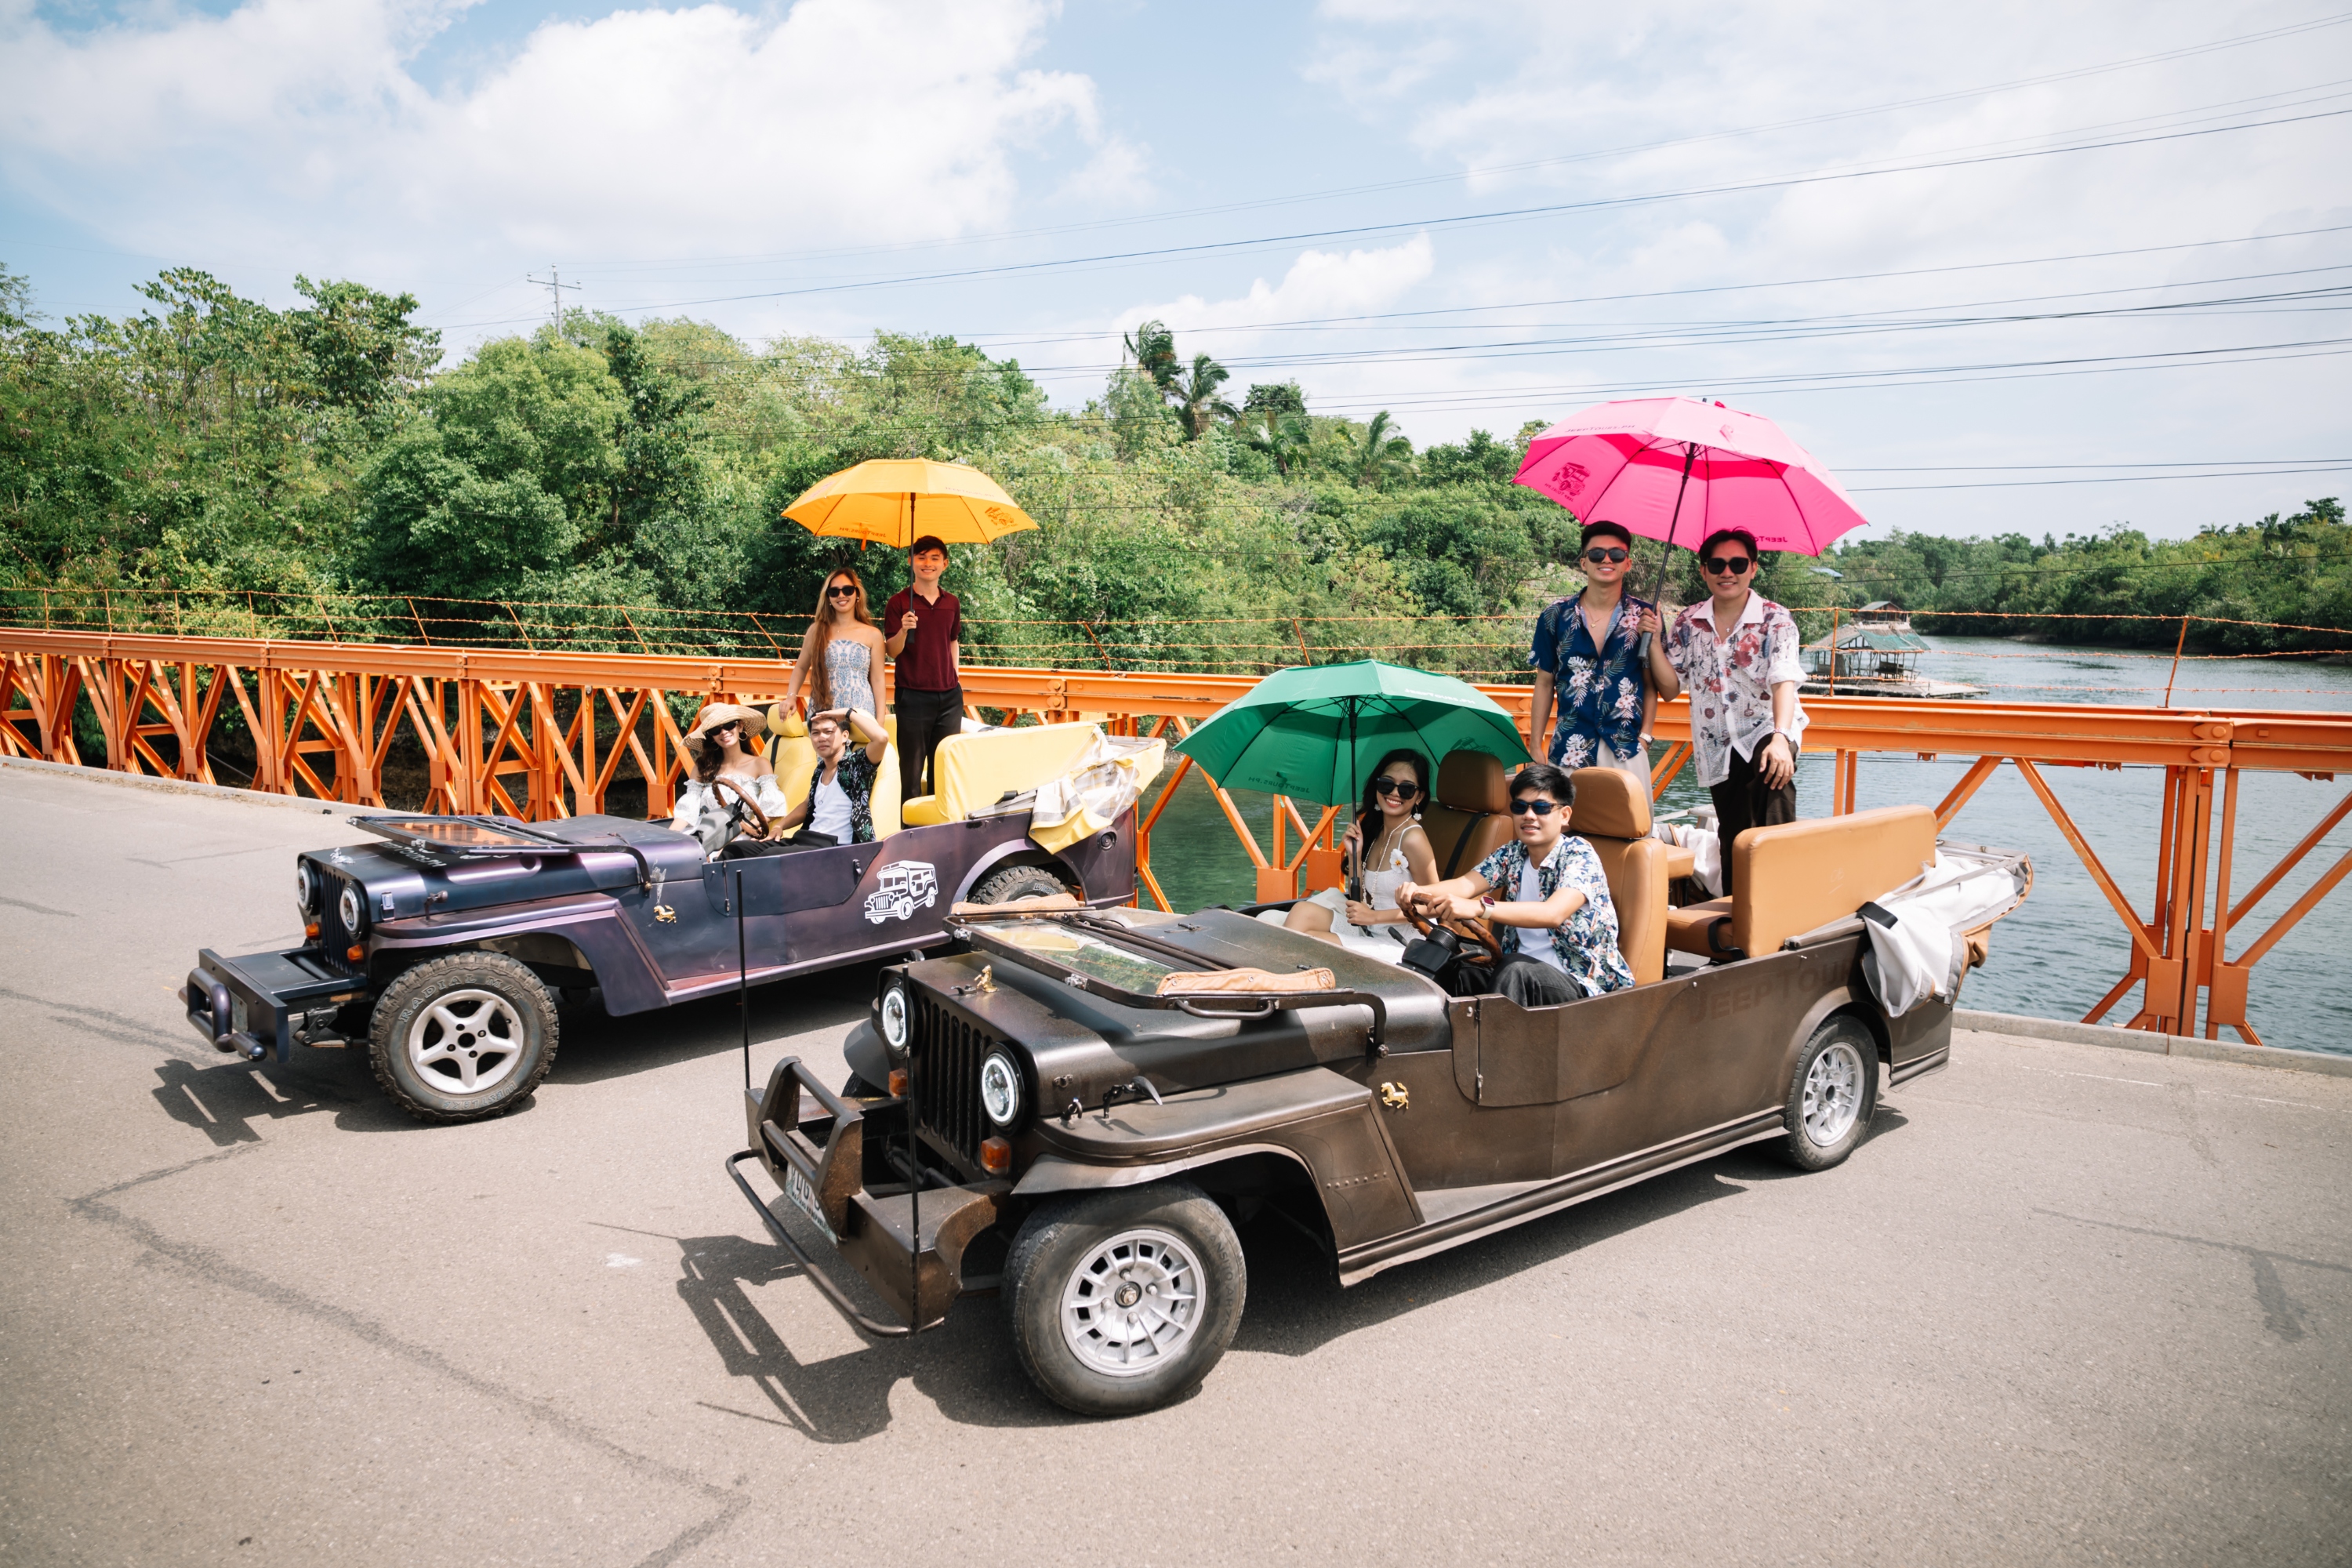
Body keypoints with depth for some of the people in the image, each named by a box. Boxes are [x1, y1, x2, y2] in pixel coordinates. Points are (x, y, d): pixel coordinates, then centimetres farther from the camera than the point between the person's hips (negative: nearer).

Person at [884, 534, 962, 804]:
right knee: (912, 767, 0)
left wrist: (956, 673, 12)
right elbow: (891, 651, -6)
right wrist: (903, 630, -24)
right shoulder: (899, 602, -3)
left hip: (949, 695, 4)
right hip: (914, 696, -4)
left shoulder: (951, 603, 10)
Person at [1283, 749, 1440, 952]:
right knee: (1302, 911, -15)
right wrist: (1355, 855, -4)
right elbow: (1361, 901, 10)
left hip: (1394, 942, -7)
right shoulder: (1373, 829, 8)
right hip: (1366, 930, 7)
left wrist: (1374, 916, -14)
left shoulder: (1412, 838, -15)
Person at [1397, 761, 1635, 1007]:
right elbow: (1465, 884, -10)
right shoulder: (1512, 854, 7)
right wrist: (1418, 892, -33)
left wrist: (1478, 908, -45)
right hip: (1521, 975, 5)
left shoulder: (1579, 856, -12)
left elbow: (1553, 913, -31)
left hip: (1582, 984, -5)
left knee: (1517, 969, -35)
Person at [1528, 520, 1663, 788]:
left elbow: (1651, 684, 4)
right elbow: (1544, 683, 8)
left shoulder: (1644, 616, 1)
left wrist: (1645, 736, -6)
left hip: (1626, 752, -1)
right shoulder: (1555, 617, 3)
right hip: (1568, 750, 1)